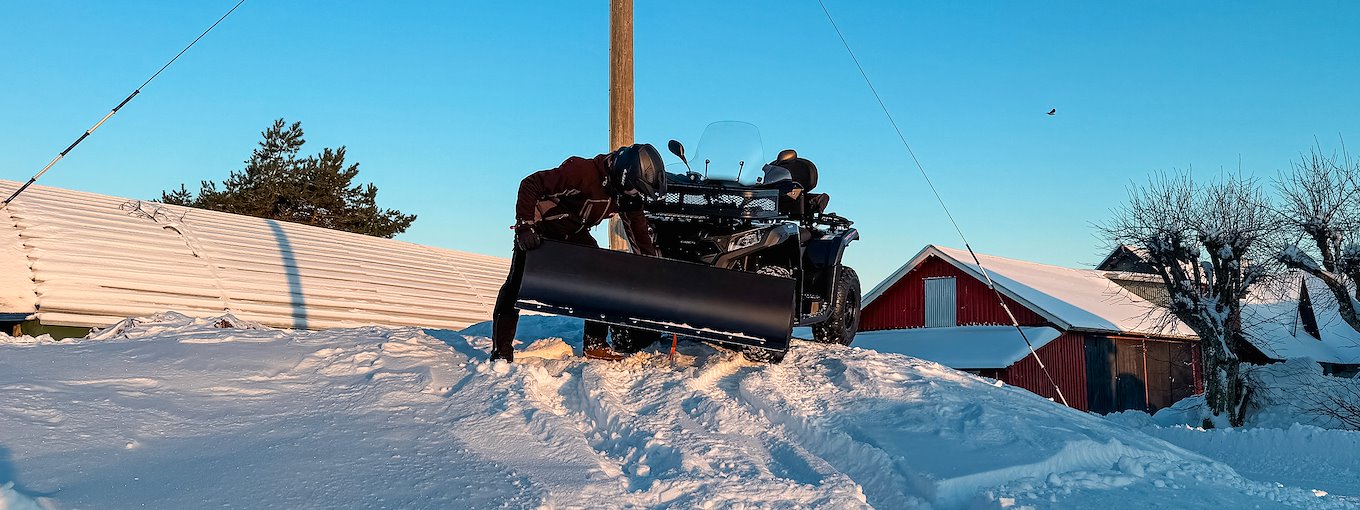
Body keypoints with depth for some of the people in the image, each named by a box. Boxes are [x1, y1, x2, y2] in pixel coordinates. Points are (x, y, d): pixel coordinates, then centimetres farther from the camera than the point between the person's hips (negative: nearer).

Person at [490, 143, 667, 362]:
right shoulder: (583, 172, -34)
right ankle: (501, 351, -6)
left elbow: (639, 233, -1)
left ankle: (595, 343, 7)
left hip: (575, 234, 7)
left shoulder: (627, 194, -11)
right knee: (518, 285, -11)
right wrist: (524, 226, -36)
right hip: (540, 229, -6)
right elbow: (530, 185, -31)